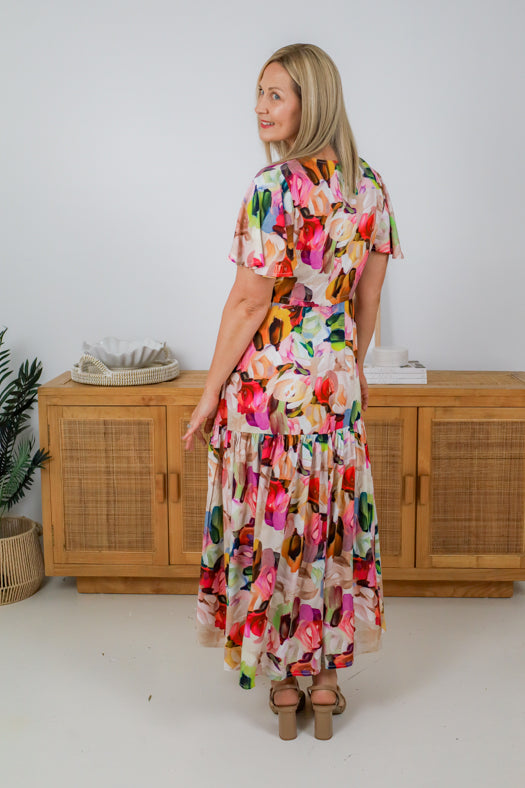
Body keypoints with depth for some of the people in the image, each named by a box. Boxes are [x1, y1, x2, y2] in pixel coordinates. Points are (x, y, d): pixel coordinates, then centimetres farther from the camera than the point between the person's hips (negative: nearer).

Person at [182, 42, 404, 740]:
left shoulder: (276, 186, -16)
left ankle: (283, 679, 24)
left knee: (271, 524, 9)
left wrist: (209, 396, -9)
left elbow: (250, 301, -17)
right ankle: (327, 678, 27)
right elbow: (369, 301, 10)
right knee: (333, 524, 14)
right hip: (337, 380, 6)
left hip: (269, 376, -6)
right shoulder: (371, 186, 5)